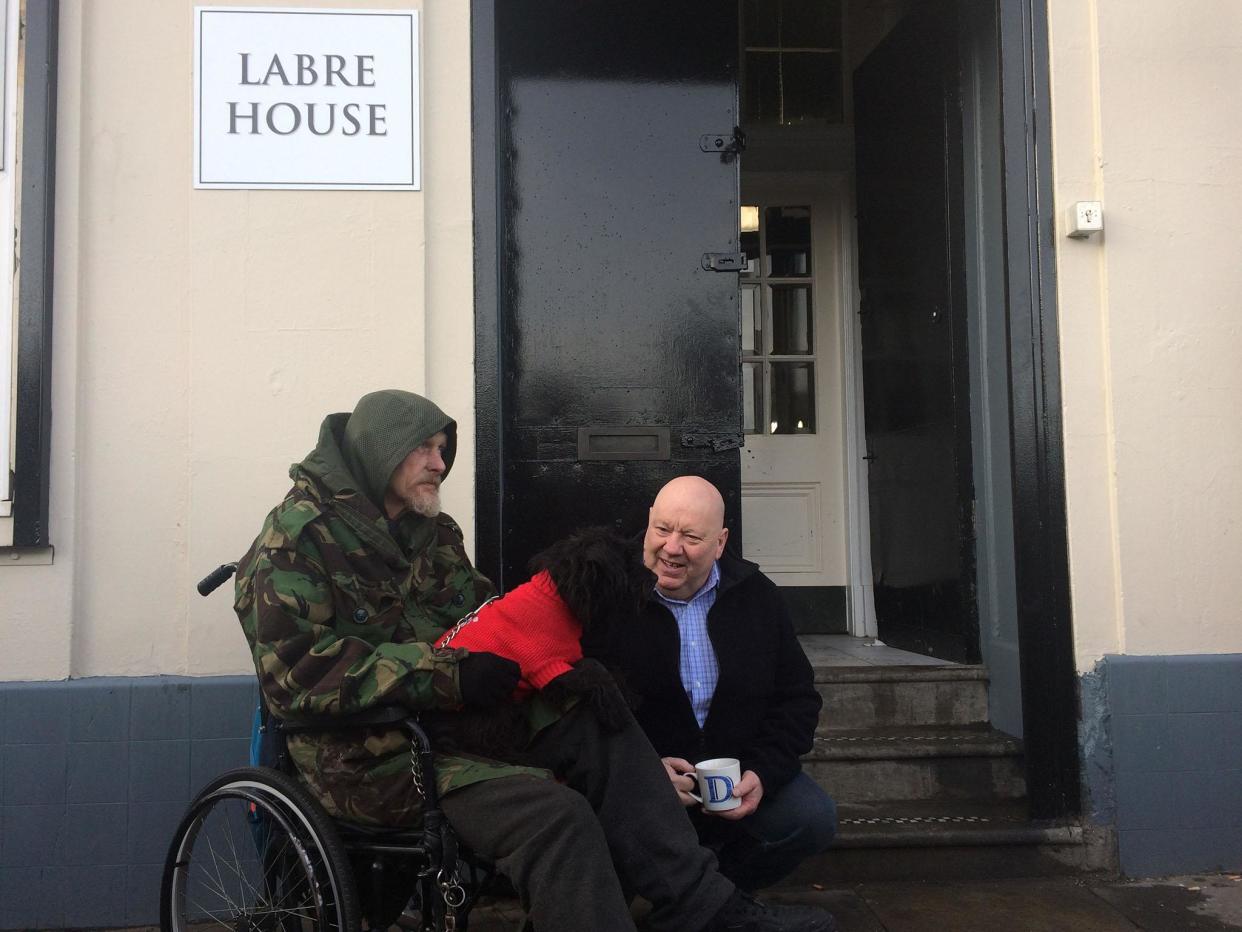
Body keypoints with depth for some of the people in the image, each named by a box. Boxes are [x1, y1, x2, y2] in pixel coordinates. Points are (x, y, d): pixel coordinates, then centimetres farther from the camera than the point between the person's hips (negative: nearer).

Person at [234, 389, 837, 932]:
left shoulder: (432, 533, 17)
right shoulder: (295, 540, -8)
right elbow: (296, 673, -19)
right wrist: (446, 675, -24)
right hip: (371, 757, -7)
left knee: (598, 725, -14)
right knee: (553, 812, -28)